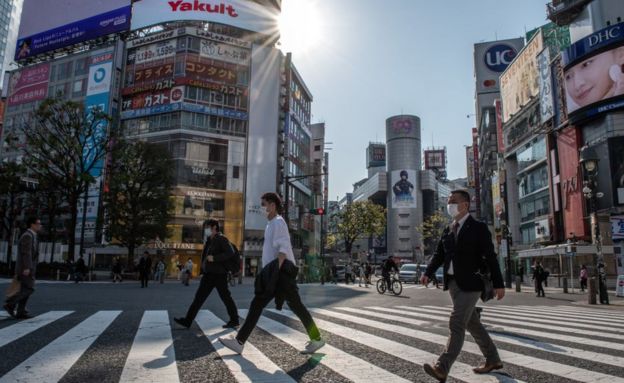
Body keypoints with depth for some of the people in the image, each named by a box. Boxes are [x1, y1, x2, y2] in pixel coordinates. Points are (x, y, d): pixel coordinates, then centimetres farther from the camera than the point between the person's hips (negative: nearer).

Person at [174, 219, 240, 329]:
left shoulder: (222, 239, -9)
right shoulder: (209, 241, 16)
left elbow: (231, 253, -21)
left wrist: (214, 258, -23)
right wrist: (202, 271, 15)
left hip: (219, 275, -8)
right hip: (208, 275, 8)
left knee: (226, 298, 1)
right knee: (199, 297, 6)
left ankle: (234, 321, 13)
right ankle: (187, 320, 9)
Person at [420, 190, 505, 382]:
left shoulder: (478, 227, -5)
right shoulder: (448, 229, 13)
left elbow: (490, 256, -8)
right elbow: (439, 254, 9)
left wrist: (498, 284, -11)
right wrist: (428, 273, -6)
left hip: (470, 284, -7)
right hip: (453, 283, 7)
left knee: (456, 324, -12)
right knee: (472, 324, 16)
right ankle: (493, 360, 32)